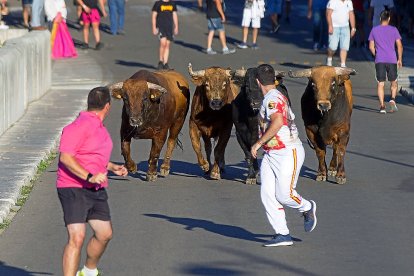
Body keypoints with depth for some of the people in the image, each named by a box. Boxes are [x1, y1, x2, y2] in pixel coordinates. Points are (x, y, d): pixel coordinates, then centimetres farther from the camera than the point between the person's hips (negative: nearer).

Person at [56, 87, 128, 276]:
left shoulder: (98, 126, 16)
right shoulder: (80, 126, -16)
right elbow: (65, 157, -24)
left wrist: (112, 167, 20)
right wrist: (90, 177, -29)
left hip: (96, 190, 9)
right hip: (74, 188, -9)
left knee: (104, 234, 14)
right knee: (77, 237, -17)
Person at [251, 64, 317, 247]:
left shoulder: (273, 99, -17)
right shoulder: (279, 97, 15)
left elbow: (278, 122, -33)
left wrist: (259, 143, -29)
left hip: (288, 153, -10)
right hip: (270, 155, 10)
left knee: (284, 195, -9)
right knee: (267, 195, -2)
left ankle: (307, 208, 23)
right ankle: (282, 235, 0)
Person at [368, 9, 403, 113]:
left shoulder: (374, 30, 6)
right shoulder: (393, 30, 2)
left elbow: (371, 47, 6)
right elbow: (399, 46, 0)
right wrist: (400, 59, 9)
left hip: (379, 61, 1)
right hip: (392, 60, -1)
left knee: (380, 83, 1)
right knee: (394, 82, 13)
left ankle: (382, 105, -9)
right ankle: (392, 99, -10)